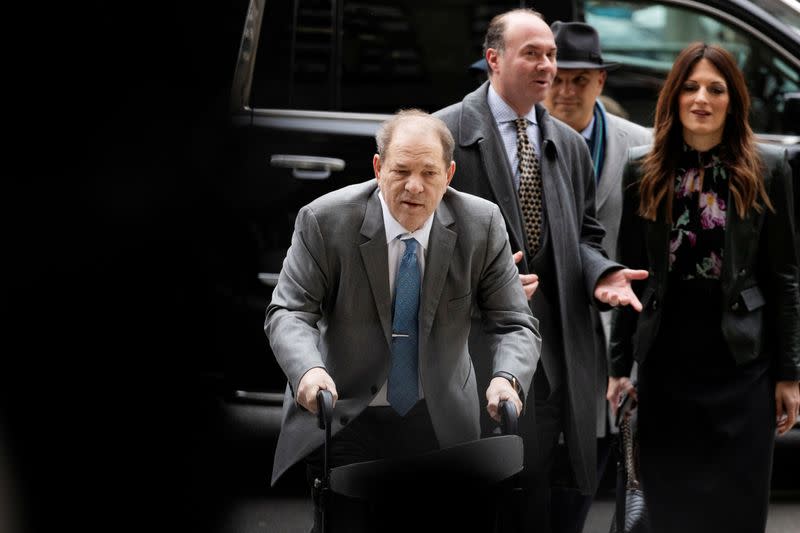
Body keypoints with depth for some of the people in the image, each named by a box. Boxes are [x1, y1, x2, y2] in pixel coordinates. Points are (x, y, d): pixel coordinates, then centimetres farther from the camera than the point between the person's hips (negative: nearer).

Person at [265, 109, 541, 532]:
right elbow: (289, 311, -13)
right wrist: (308, 369, -35)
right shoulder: (325, 220, -13)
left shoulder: (481, 225, -8)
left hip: (439, 421, 2)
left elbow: (513, 324, -6)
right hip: (343, 417, -2)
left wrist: (506, 378, -28)